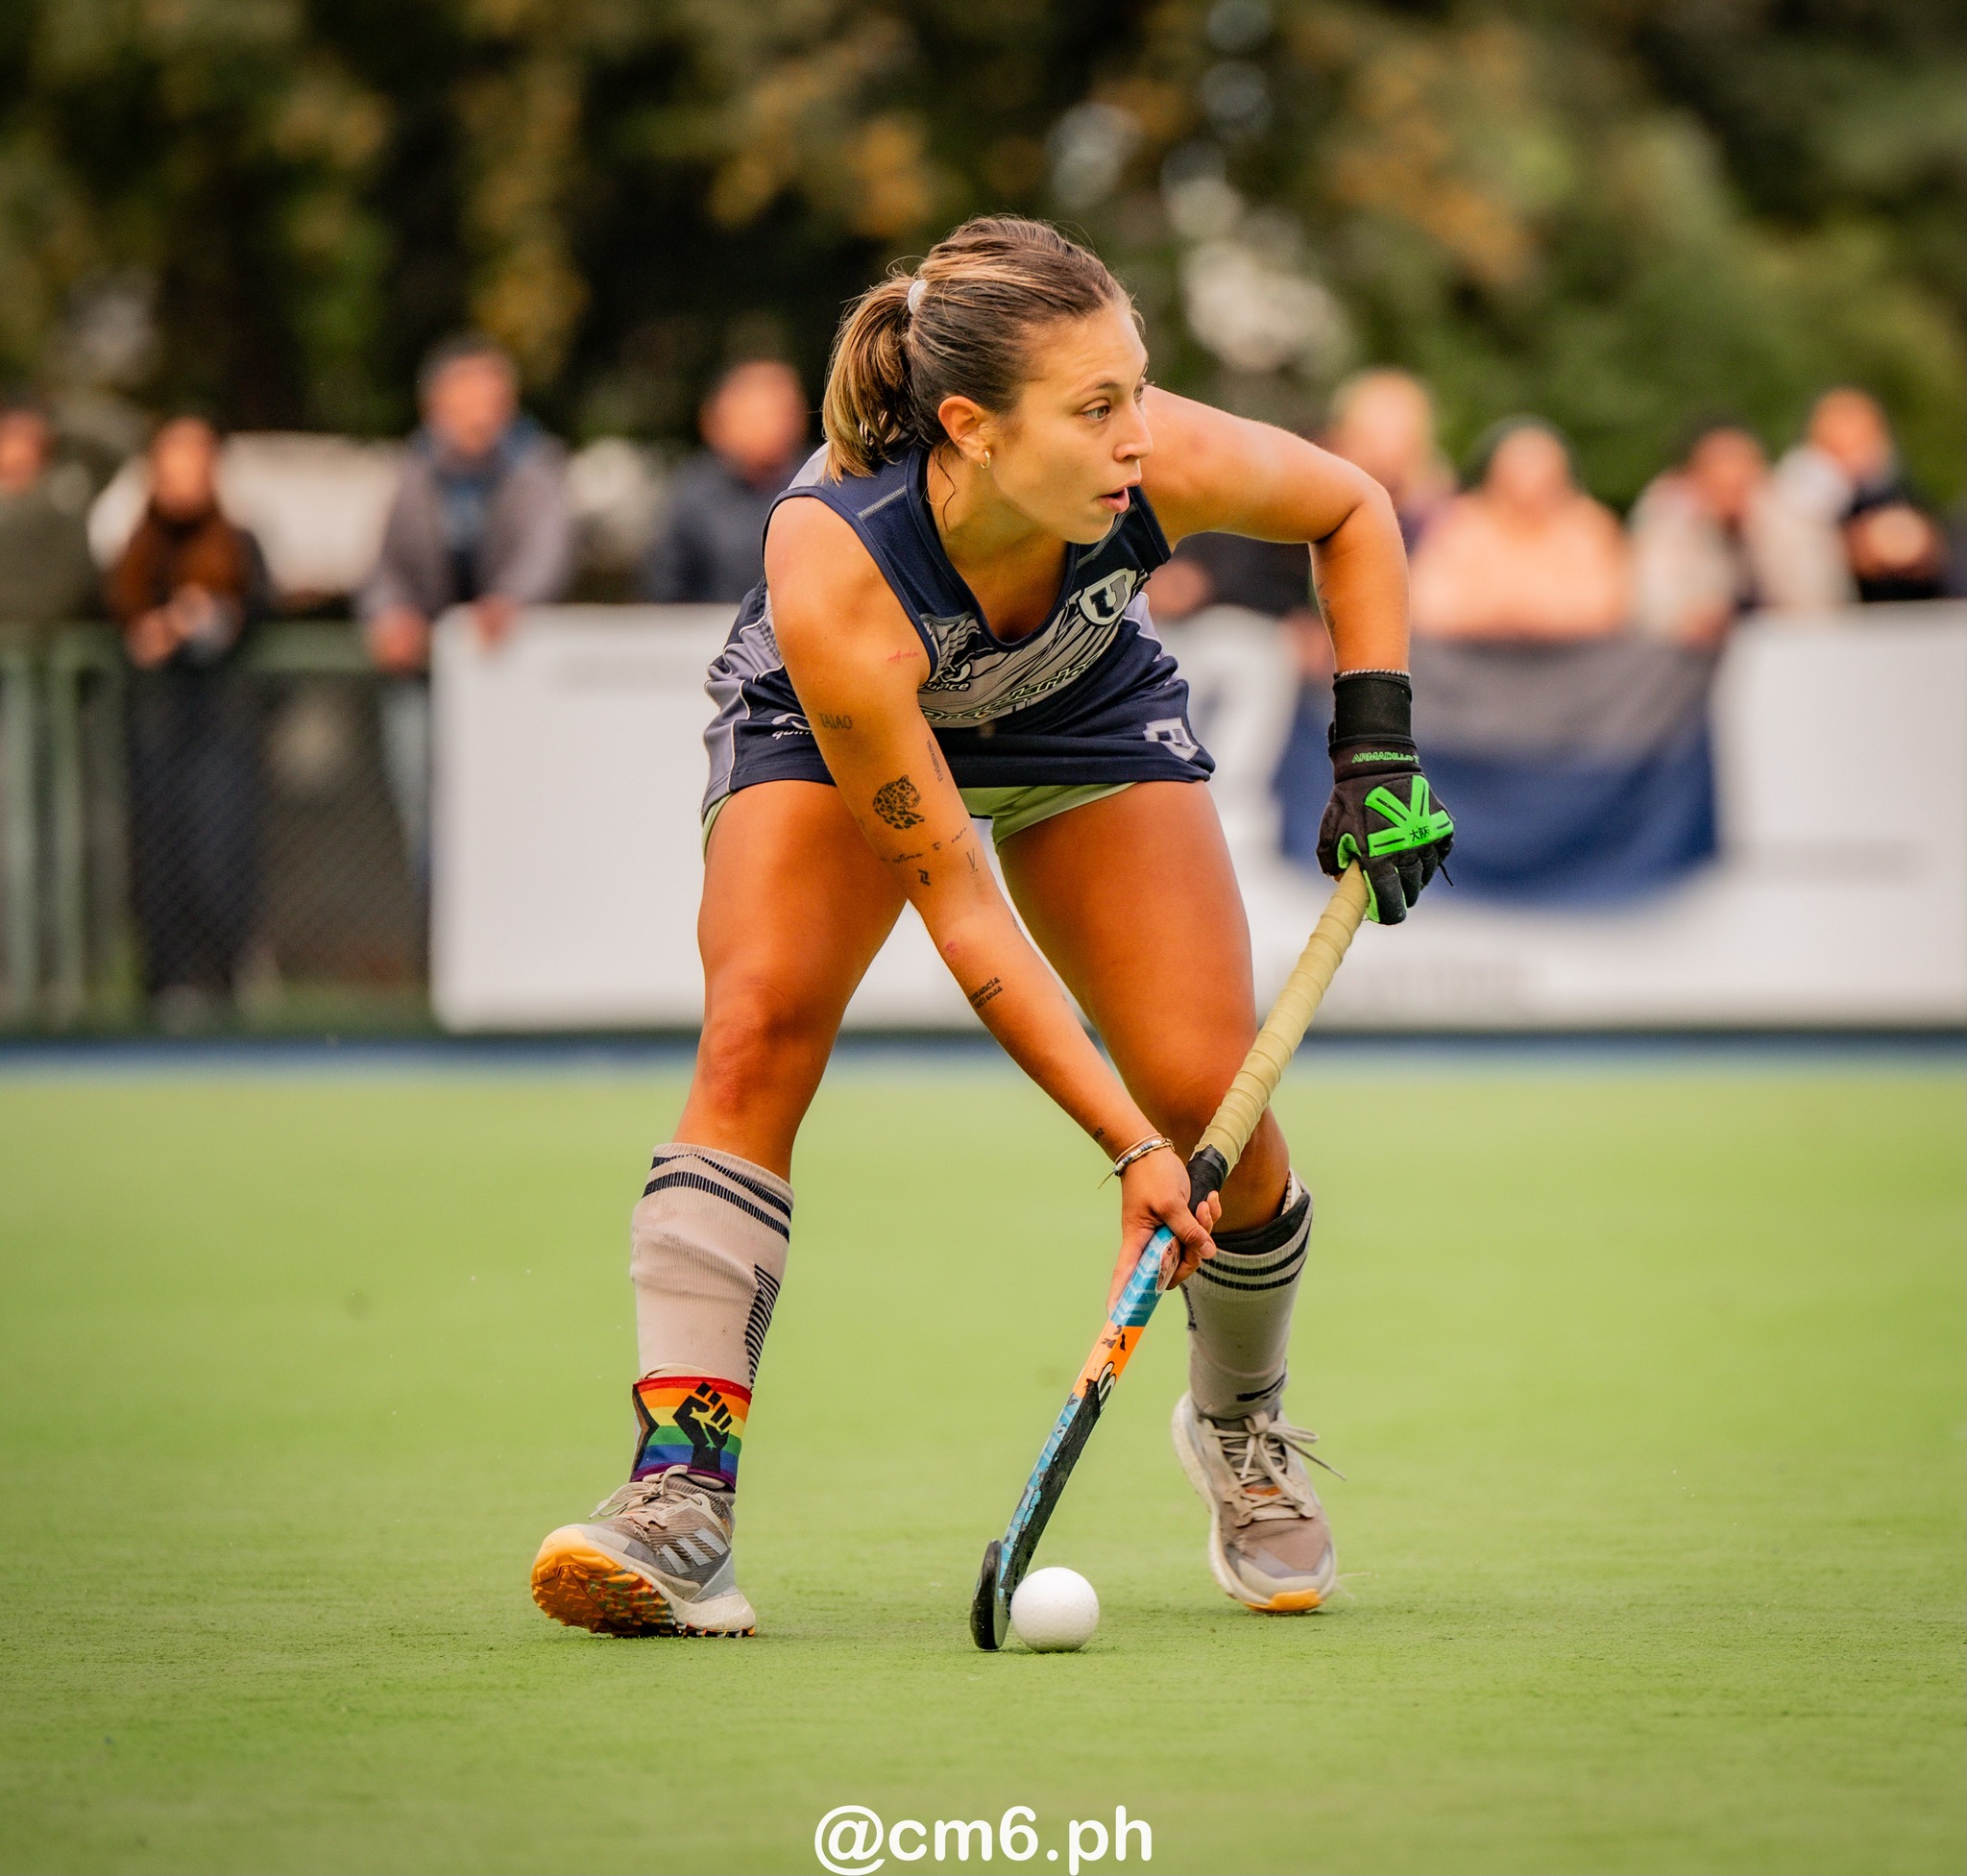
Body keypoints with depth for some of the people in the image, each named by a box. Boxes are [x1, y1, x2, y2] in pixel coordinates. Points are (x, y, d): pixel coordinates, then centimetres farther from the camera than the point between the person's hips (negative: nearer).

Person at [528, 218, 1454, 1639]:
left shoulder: (1166, 463, -34)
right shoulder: (833, 574, -41)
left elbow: (1354, 510, -8)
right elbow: (960, 911, -34)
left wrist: (1376, 746, -17)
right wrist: (1127, 1146, -35)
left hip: (1088, 711, 3)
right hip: (832, 727, -2)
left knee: (1207, 1092, -11)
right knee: (758, 1028, -28)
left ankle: (1244, 1426, 20)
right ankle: (680, 1505, -30)